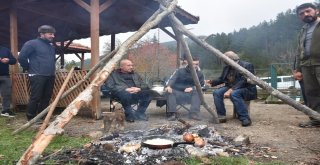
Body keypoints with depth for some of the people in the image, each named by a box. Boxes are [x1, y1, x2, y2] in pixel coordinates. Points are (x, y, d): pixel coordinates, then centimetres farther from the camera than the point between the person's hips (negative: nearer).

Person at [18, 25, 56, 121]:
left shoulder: (51, 46, 18)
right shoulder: (32, 43, -5)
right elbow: (21, 57, -9)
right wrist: (29, 69, -1)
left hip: (50, 76, 7)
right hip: (37, 76, -7)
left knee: (46, 98, 8)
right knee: (35, 98, -6)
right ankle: (31, 118, 5)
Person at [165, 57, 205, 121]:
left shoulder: (200, 74, 10)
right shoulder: (180, 71, 4)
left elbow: (201, 85, 2)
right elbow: (172, 79, -11)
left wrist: (192, 88, -19)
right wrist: (168, 86, -34)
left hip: (190, 94, 1)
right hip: (177, 92, -1)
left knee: (197, 92, -29)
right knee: (169, 91, -29)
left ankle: (194, 113, -36)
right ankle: (172, 113, -37)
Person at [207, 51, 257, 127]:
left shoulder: (247, 66, -12)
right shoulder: (227, 67, 10)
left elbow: (243, 81, -23)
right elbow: (221, 79, 16)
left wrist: (231, 90, -32)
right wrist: (212, 82, -4)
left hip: (247, 90, -6)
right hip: (231, 88, 7)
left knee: (234, 93, -38)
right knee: (217, 92, -19)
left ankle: (245, 118, -31)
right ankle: (221, 116, -12)